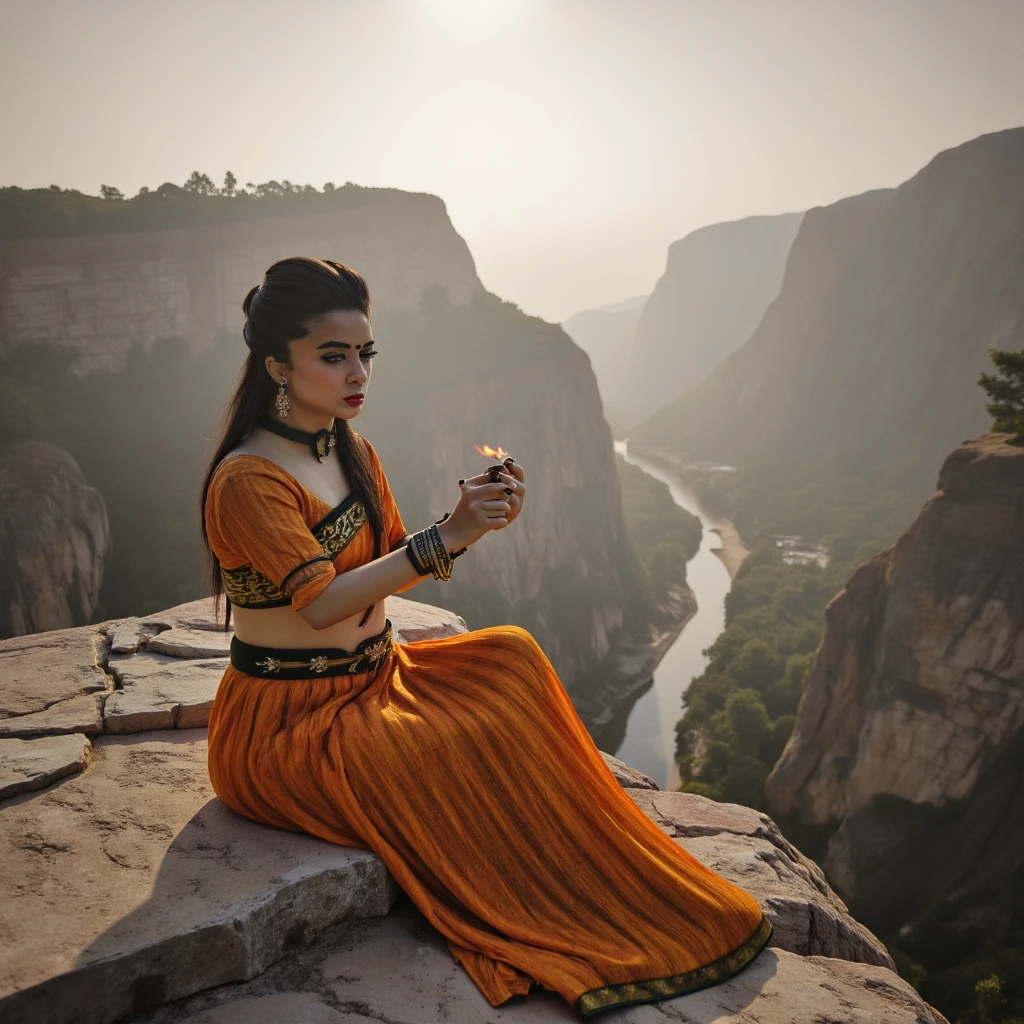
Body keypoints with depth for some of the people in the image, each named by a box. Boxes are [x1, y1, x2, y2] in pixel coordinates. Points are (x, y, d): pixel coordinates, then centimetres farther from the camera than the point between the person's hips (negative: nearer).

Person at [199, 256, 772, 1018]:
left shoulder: (354, 453, 6)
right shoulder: (248, 481, -19)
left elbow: (391, 571, 7)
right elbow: (321, 602, -27)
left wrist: (471, 523, -10)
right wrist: (445, 536, -30)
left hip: (374, 677, 7)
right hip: (285, 727, -7)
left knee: (511, 658, -12)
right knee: (466, 751, -23)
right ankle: (549, 934, -1)